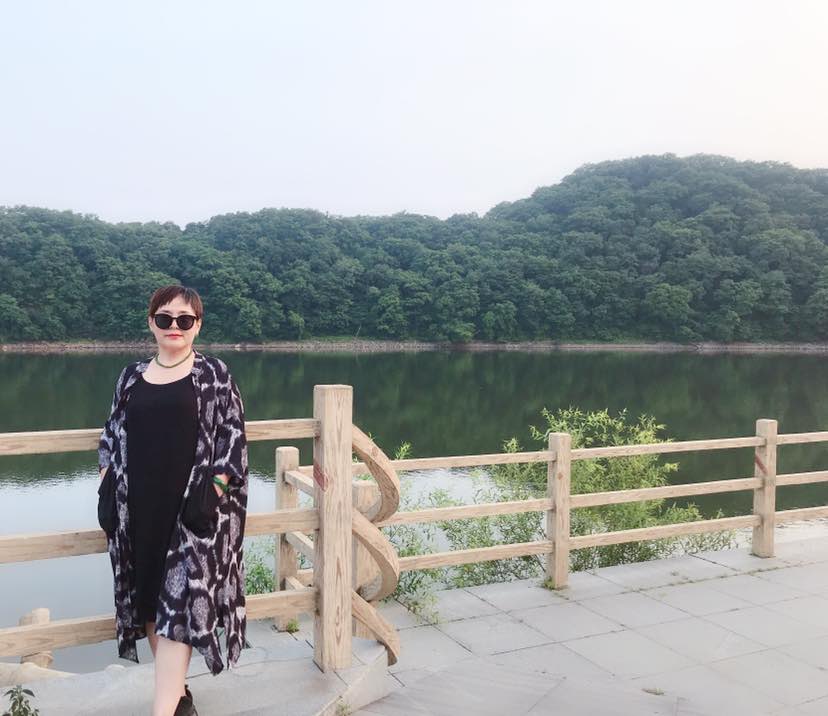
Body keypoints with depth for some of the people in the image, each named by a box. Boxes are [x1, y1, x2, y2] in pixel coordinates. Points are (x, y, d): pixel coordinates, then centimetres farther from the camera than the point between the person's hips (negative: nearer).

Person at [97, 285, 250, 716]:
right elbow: (112, 436, 16)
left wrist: (213, 490, -13)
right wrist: (106, 489, 6)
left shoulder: (214, 373, -1)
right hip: (140, 507, 5)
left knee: (180, 600, -9)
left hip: (193, 505, -5)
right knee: (148, 598, 11)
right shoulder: (132, 376, 11)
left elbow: (232, 436, -4)